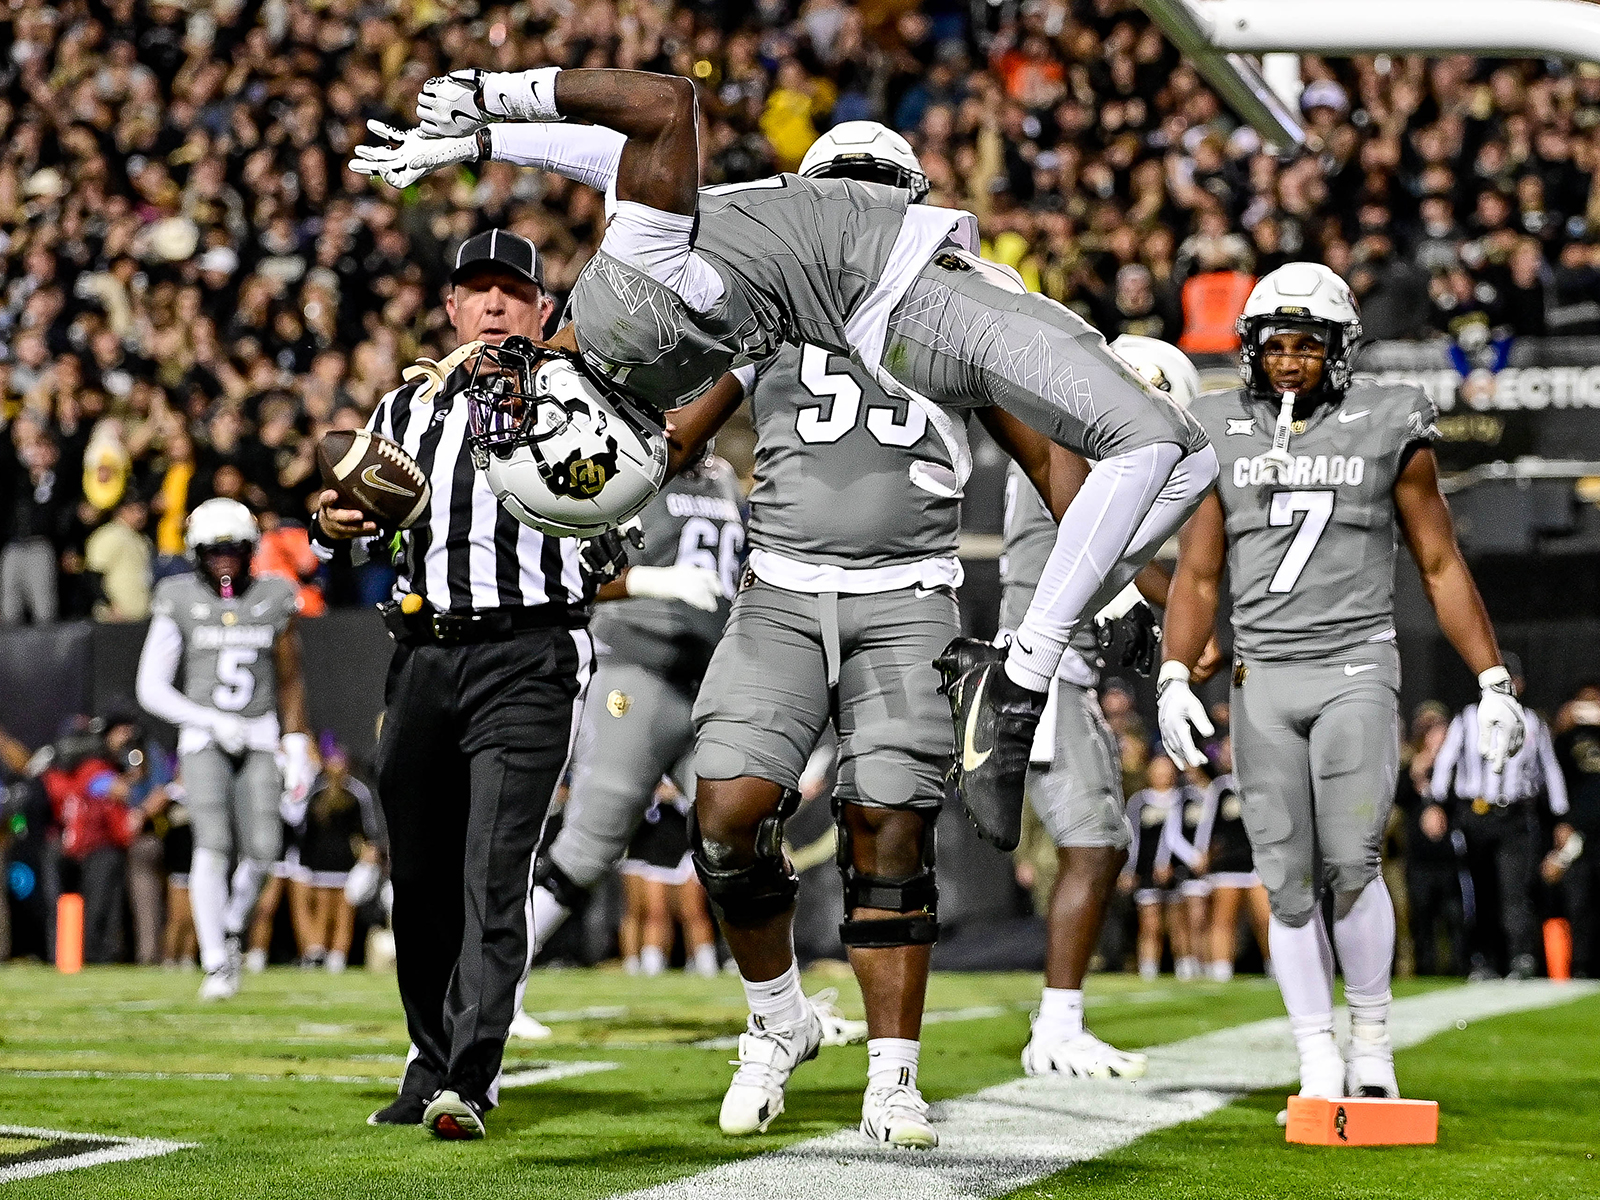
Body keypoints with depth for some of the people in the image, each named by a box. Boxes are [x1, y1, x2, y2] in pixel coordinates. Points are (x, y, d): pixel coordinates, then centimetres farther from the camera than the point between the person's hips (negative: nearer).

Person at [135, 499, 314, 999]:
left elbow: (290, 682, 13)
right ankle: (216, 963, -9)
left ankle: (232, 927, 21)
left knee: (261, 850, -9)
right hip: (203, 737, -2)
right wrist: (213, 721, -12)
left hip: (260, 738, 2)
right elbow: (152, 688, -2)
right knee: (212, 845, -16)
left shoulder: (273, 599, 5)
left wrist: (297, 746, 6)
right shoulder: (180, 602, -1)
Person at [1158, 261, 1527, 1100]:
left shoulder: (1387, 428, 2)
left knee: (1349, 864, -15)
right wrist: (1174, 680, -6)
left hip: (1355, 669, -2)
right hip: (1261, 678, 2)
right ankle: (1319, 1065, 8)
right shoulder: (1223, 435, 8)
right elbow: (1197, 577, 8)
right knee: (1288, 881, 1)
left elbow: (1440, 568, 7)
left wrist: (1495, 684, 3)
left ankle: (1373, 1038, 3)